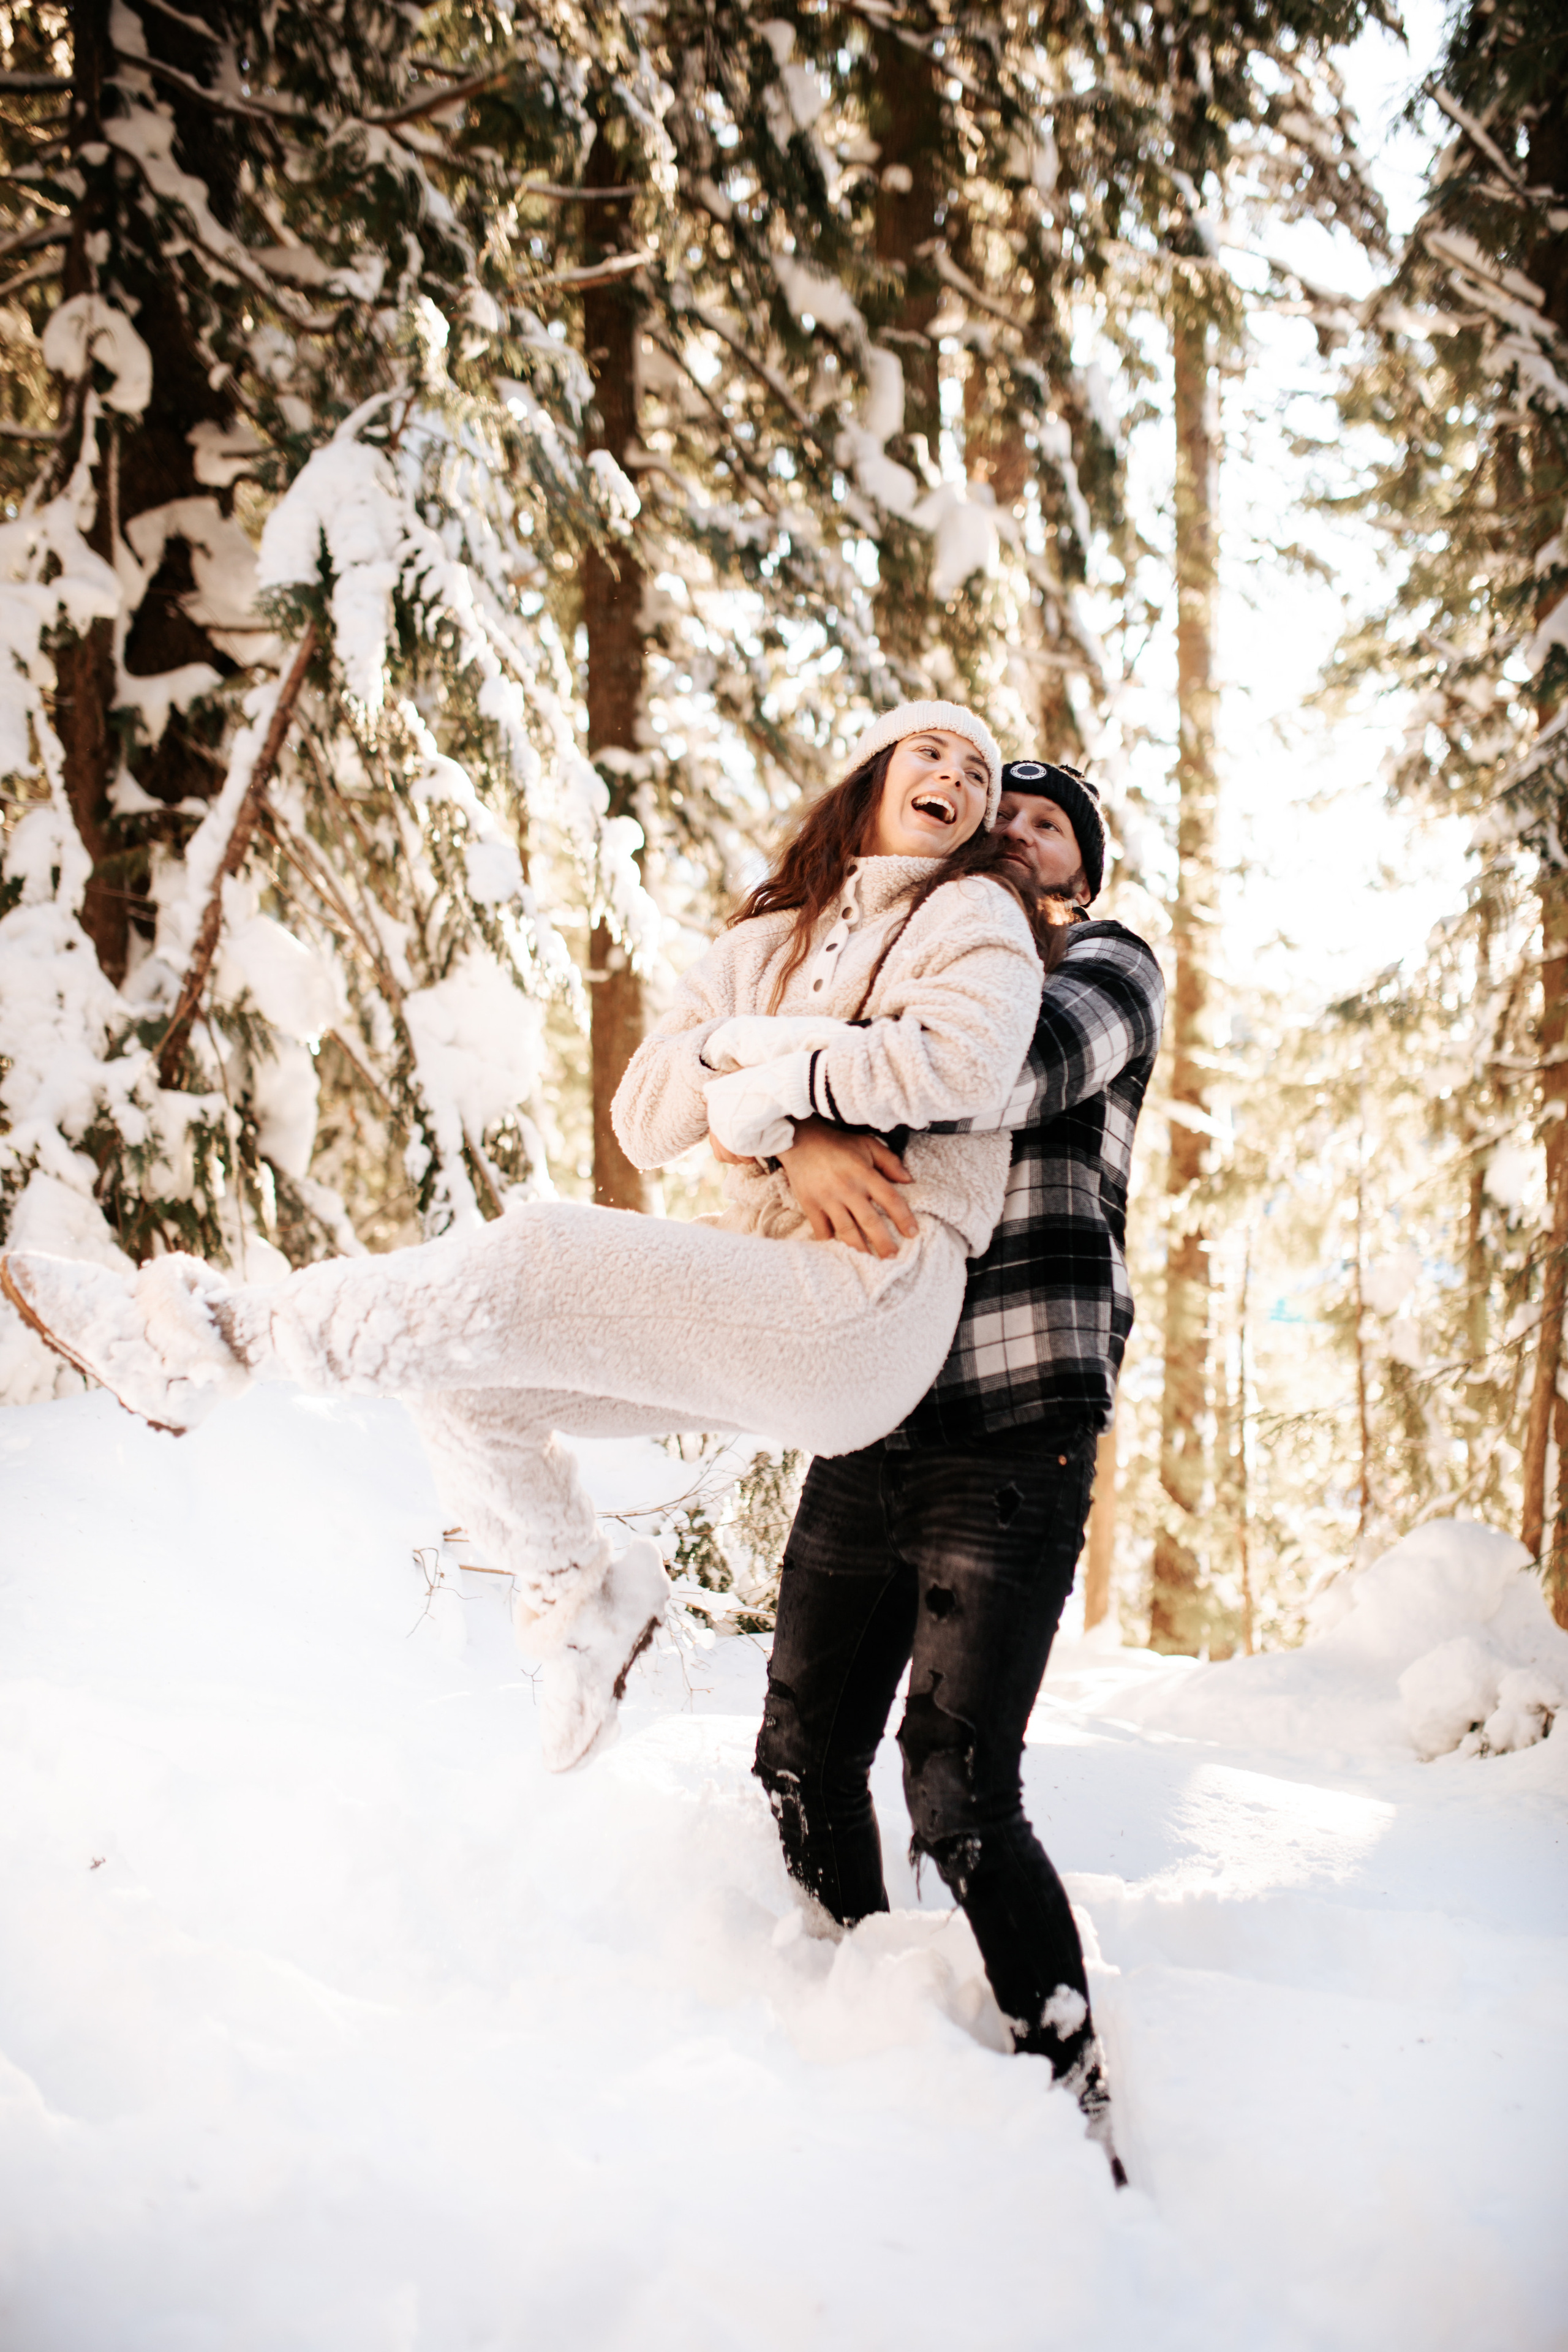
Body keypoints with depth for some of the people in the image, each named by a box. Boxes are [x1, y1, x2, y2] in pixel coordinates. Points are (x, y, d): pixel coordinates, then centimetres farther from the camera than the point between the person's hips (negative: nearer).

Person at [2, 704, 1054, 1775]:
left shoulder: (970, 912, 3)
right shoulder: (768, 942, 21)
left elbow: (966, 1054, -21)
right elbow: (644, 1120, 10)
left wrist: (778, 1084, -11)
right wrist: (736, 1047, -10)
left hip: (866, 1302, -7)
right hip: (764, 1304, 7)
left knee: (539, 1260, -23)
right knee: (469, 1373, 3)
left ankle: (224, 1335, -13)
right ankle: (581, 1607, 20)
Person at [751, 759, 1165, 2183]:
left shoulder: (1111, 969, 7)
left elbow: (1024, 1058, -17)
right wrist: (803, 1142, -23)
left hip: (1018, 1439, -5)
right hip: (870, 1435, 5)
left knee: (961, 1798, -11)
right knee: (805, 1766, 8)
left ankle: (1078, 2115, 2)